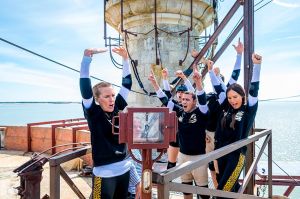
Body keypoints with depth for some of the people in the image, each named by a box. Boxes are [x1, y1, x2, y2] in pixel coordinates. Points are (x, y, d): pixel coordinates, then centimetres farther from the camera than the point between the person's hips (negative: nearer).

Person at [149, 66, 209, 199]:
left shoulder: (201, 113, -13)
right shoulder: (180, 111, -1)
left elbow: (202, 99, -31)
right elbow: (165, 100, -1)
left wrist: (198, 82, -48)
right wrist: (154, 83, -8)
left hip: (198, 156, -5)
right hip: (182, 155, 5)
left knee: (202, 187, 7)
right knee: (186, 186, 19)